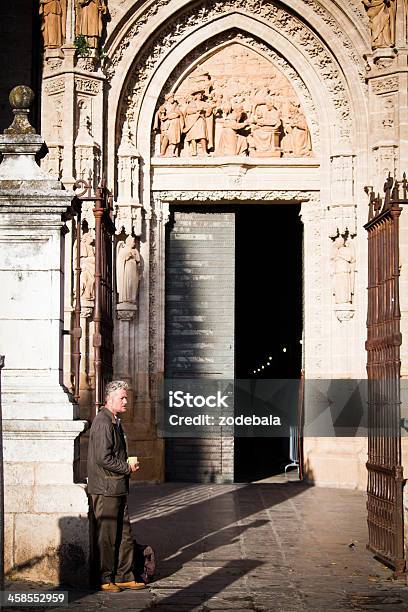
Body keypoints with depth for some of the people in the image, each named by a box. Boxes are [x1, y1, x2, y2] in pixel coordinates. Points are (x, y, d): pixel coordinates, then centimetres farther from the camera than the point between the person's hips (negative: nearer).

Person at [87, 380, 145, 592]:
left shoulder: (115, 421, 17)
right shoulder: (103, 423, -16)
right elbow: (103, 458, -22)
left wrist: (129, 465, 11)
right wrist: (127, 468, -12)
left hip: (119, 488, 10)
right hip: (106, 489, -10)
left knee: (125, 534, 12)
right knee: (107, 536, -2)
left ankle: (124, 576, 19)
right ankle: (105, 580, 6)